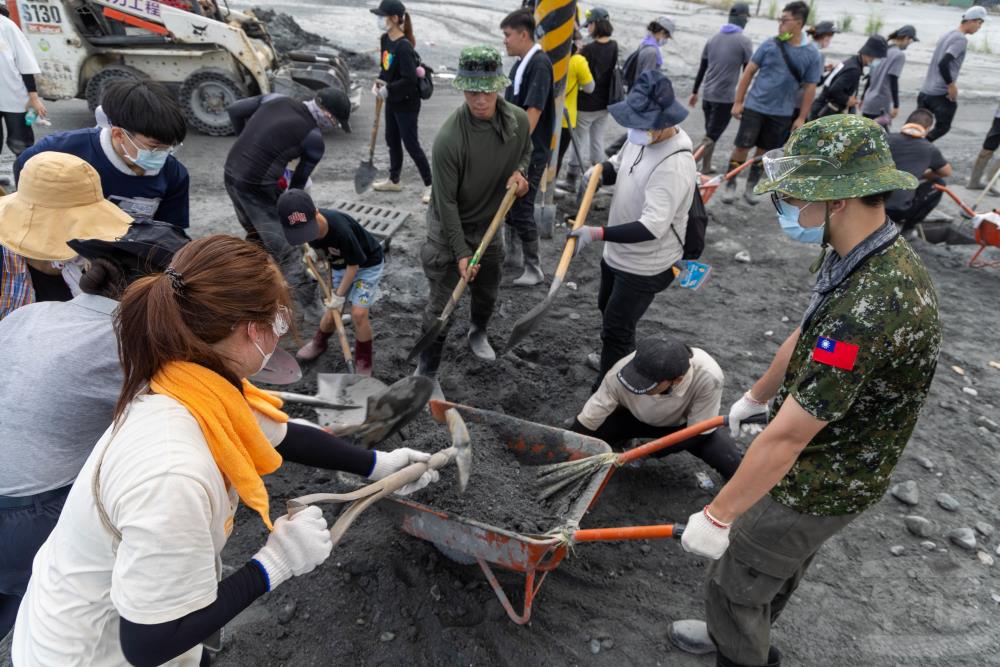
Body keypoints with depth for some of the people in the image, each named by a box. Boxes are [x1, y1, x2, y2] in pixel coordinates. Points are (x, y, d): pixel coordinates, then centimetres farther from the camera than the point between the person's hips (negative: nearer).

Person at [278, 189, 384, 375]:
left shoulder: (340, 229, -40)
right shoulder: (308, 226, -23)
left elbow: (354, 265, -24)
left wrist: (340, 295, -17)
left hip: (368, 264, -5)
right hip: (340, 266, 5)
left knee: (358, 313, -15)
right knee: (331, 314, 9)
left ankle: (364, 361, 7)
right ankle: (319, 342, 41)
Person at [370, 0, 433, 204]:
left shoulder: (404, 47, -24)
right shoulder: (385, 40, 2)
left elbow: (410, 80, -27)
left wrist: (388, 89, -20)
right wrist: (380, 82, -2)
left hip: (407, 103, -9)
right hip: (392, 101, 9)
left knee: (411, 145, -2)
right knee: (392, 140, 19)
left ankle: (430, 185, 10)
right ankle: (394, 181, 35)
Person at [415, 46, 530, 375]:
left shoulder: (519, 119, -14)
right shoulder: (449, 137, -30)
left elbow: (526, 151, 10)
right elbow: (446, 202, -22)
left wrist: (519, 172, -13)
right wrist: (461, 252, -21)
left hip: (489, 224, 5)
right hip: (450, 228, -5)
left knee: (487, 292, 23)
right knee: (441, 304, 0)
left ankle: (478, 333, 55)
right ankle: (427, 370, 19)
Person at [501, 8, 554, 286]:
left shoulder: (539, 64, -17)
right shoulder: (521, 63, 11)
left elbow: (534, 111, -24)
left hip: (529, 152, -9)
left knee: (521, 208, -5)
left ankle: (534, 268, 8)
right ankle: (513, 255, 30)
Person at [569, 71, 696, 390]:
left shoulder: (675, 165, -32)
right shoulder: (640, 136, -5)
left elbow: (651, 227, -37)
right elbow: (617, 165, 13)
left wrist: (597, 233, -45)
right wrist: (596, 175, -11)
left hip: (645, 266, -10)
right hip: (618, 253, 10)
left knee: (616, 330, 2)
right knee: (608, 310, 29)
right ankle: (619, 364, 54)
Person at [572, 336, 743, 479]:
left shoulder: (707, 376, -42)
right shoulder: (622, 372, -40)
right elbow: (586, 422, -28)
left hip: (686, 423, -1)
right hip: (636, 417, 1)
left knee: (731, 463, -24)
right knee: (588, 433, -22)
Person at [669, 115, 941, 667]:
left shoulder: (869, 308, -38)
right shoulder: (868, 256, -4)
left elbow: (787, 435, -33)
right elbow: (804, 340, 11)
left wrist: (718, 515, -23)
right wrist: (756, 395, 26)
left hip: (817, 490, -9)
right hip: (824, 465, 9)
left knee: (733, 585, 12)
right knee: (777, 571, 30)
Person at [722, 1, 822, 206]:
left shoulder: (812, 55, -3)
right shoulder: (770, 45, -3)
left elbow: (809, 88, 2)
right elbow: (749, 72, 1)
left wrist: (801, 118, 0)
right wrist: (738, 102, -3)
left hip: (781, 113, 1)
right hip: (754, 107, -1)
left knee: (763, 151, 10)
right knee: (742, 148, -2)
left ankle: (750, 187, 23)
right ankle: (730, 185, 13)